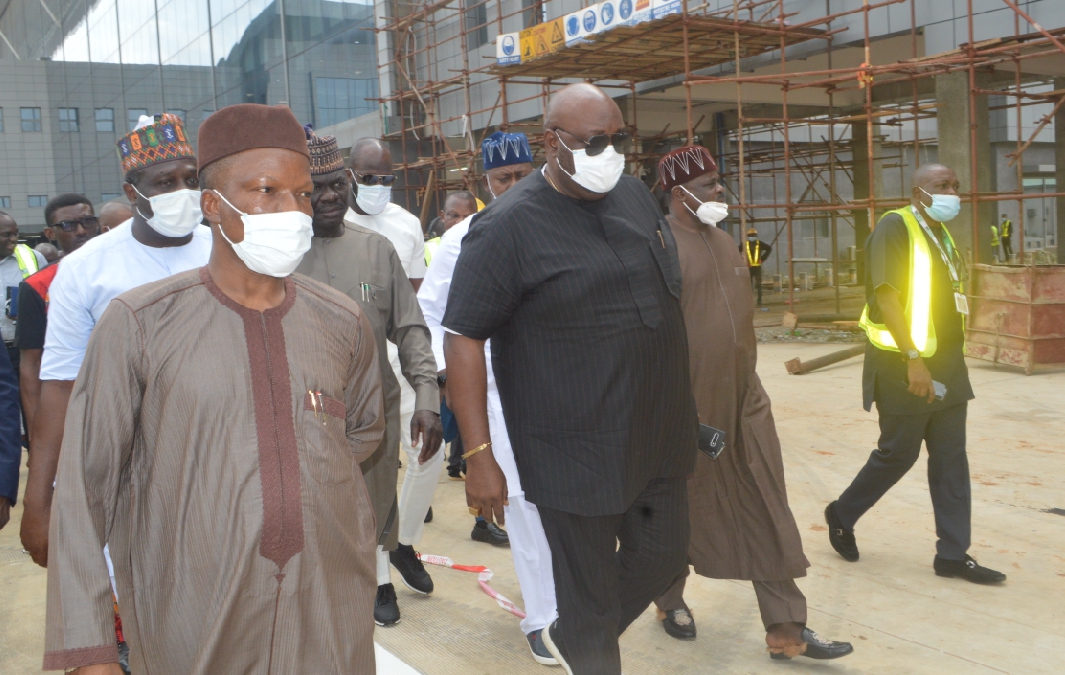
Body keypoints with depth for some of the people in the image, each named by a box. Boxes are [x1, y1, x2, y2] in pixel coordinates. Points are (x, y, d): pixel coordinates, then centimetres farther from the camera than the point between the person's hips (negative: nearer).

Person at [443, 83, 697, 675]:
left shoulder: (634, 194, 6)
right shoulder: (509, 225, -15)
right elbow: (463, 338, -16)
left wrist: (682, 408, 20)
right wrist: (478, 454, -20)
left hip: (658, 436, 7)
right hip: (576, 455, -7)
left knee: (662, 556, 19)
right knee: (590, 593, 7)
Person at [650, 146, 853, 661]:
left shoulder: (724, 241, 13)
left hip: (743, 398, 7)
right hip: (688, 402, -7)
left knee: (767, 514, 6)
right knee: (680, 508, 12)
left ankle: (786, 628, 14)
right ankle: (671, 599, 36)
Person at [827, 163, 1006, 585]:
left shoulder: (941, 233, 14)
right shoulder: (895, 227, -12)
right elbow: (886, 296, -20)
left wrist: (950, 358, 16)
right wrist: (913, 358, -25)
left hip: (947, 364, 8)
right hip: (905, 365, -8)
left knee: (951, 459, 7)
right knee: (898, 453, 1)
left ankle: (953, 554, 14)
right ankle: (842, 515, 23)